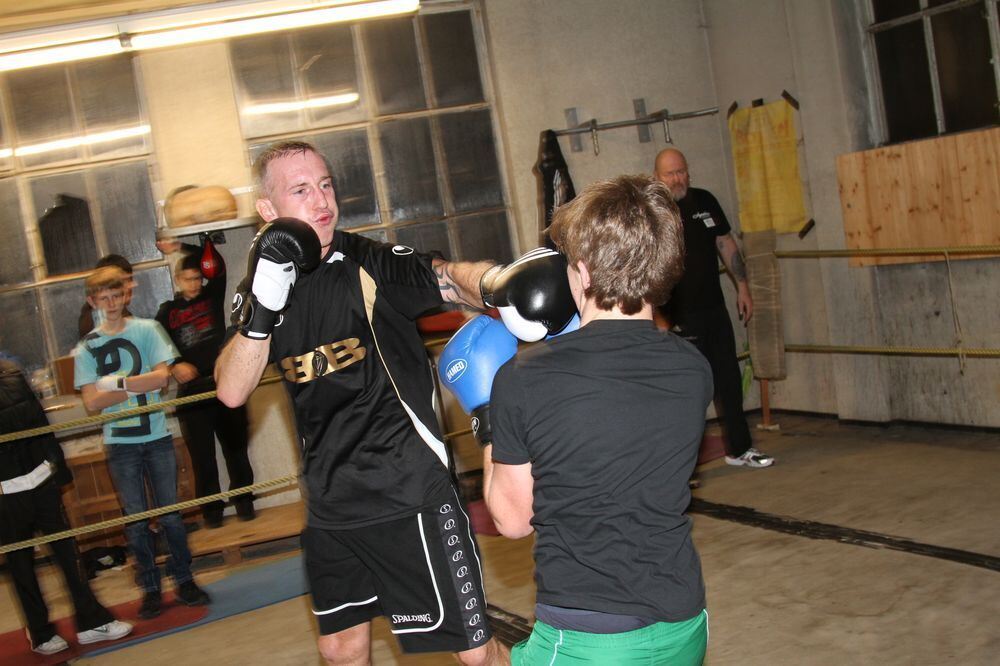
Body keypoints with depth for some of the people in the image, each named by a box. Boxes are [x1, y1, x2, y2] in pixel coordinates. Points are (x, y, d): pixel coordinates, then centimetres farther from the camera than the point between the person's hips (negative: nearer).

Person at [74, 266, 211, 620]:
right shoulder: (86, 348, 4)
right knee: (136, 520, 6)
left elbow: (162, 375, -10)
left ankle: (184, 579, 18)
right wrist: (137, 386, -15)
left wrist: (116, 383, -13)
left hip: (157, 435, -1)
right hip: (120, 443, 1)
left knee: (170, 513, 6)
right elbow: (92, 402, -5)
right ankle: (150, 588, 17)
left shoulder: (147, 329, 1)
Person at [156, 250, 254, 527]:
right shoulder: (168, 311, 7)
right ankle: (211, 509, 12)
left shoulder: (212, 296, 8)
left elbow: (219, 267, -5)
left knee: (236, 448, 8)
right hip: (192, 391, 0)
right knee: (202, 455, 3)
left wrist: (187, 249, -13)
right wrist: (174, 367, -15)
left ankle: (243, 501, 19)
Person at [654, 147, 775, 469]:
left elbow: (726, 243, 16)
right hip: (679, 318, -6)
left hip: (715, 309, 6)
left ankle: (739, 448, 28)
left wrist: (742, 286, 12)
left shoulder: (704, 201, 8)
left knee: (730, 382, 14)